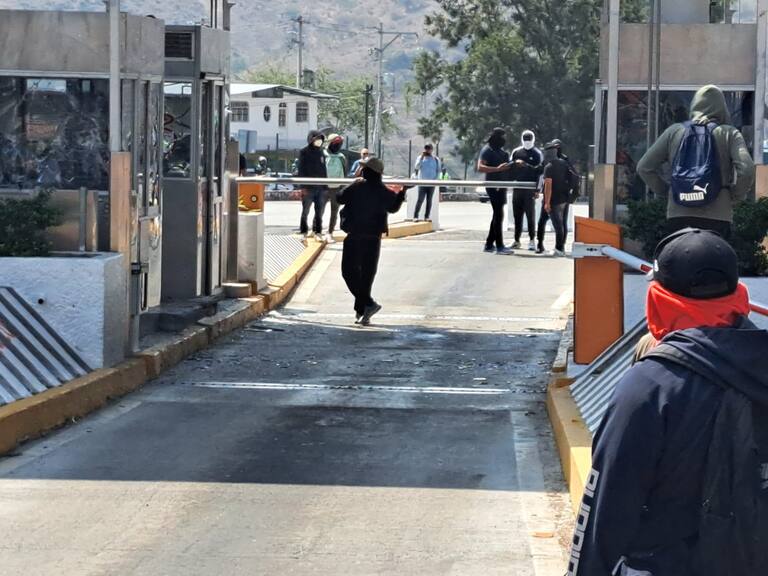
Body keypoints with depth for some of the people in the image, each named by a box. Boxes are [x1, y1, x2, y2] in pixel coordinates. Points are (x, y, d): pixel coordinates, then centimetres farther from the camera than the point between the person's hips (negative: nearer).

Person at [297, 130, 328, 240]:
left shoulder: (321, 152, 12)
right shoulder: (304, 152, -4)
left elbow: (324, 169, 16)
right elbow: (301, 170, -8)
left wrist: (325, 185, 9)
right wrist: (303, 186, -15)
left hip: (321, 187, 5)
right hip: (309, 187, -5)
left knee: (320, 211, 7)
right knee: (305, 211, 5)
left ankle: (317, 232, 15)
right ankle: (304, 232, 14)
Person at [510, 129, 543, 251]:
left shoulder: (537, 154, 1)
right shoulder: (516, 152, 11)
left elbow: (539, 170, -6)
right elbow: (510, 167, 12)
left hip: (530, 188, -4)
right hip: (517, 187, 4)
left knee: (530, 214, -3)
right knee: (517, 214, 6)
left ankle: (532, 240, 1)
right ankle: (517, 240, 11)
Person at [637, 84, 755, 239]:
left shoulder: (675, 131, 9)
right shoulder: (729, 134, 3)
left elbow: (644, 167, 9)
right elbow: (746, 170, -10)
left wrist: (665, 191, 17)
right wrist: (735, 195, 6)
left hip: (678, 215, 2)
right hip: (717, 216, -2)